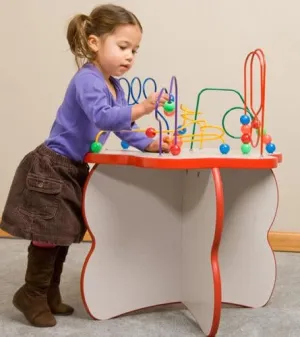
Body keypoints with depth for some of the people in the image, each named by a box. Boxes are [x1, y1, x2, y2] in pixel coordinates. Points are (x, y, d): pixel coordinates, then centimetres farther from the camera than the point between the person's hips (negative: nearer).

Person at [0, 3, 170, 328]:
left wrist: (149, 144, -2)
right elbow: (103, 117, -38)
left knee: (63, 234, 17)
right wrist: (141, 108, -48)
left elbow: (122, 127, 10)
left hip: (73, 169, 10)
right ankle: (32, 295, 16)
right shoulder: (87, 79, -22)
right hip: (51, 168, -10)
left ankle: (49, 293, 31)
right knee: (49, 235, -1)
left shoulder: (115, 87, 8)